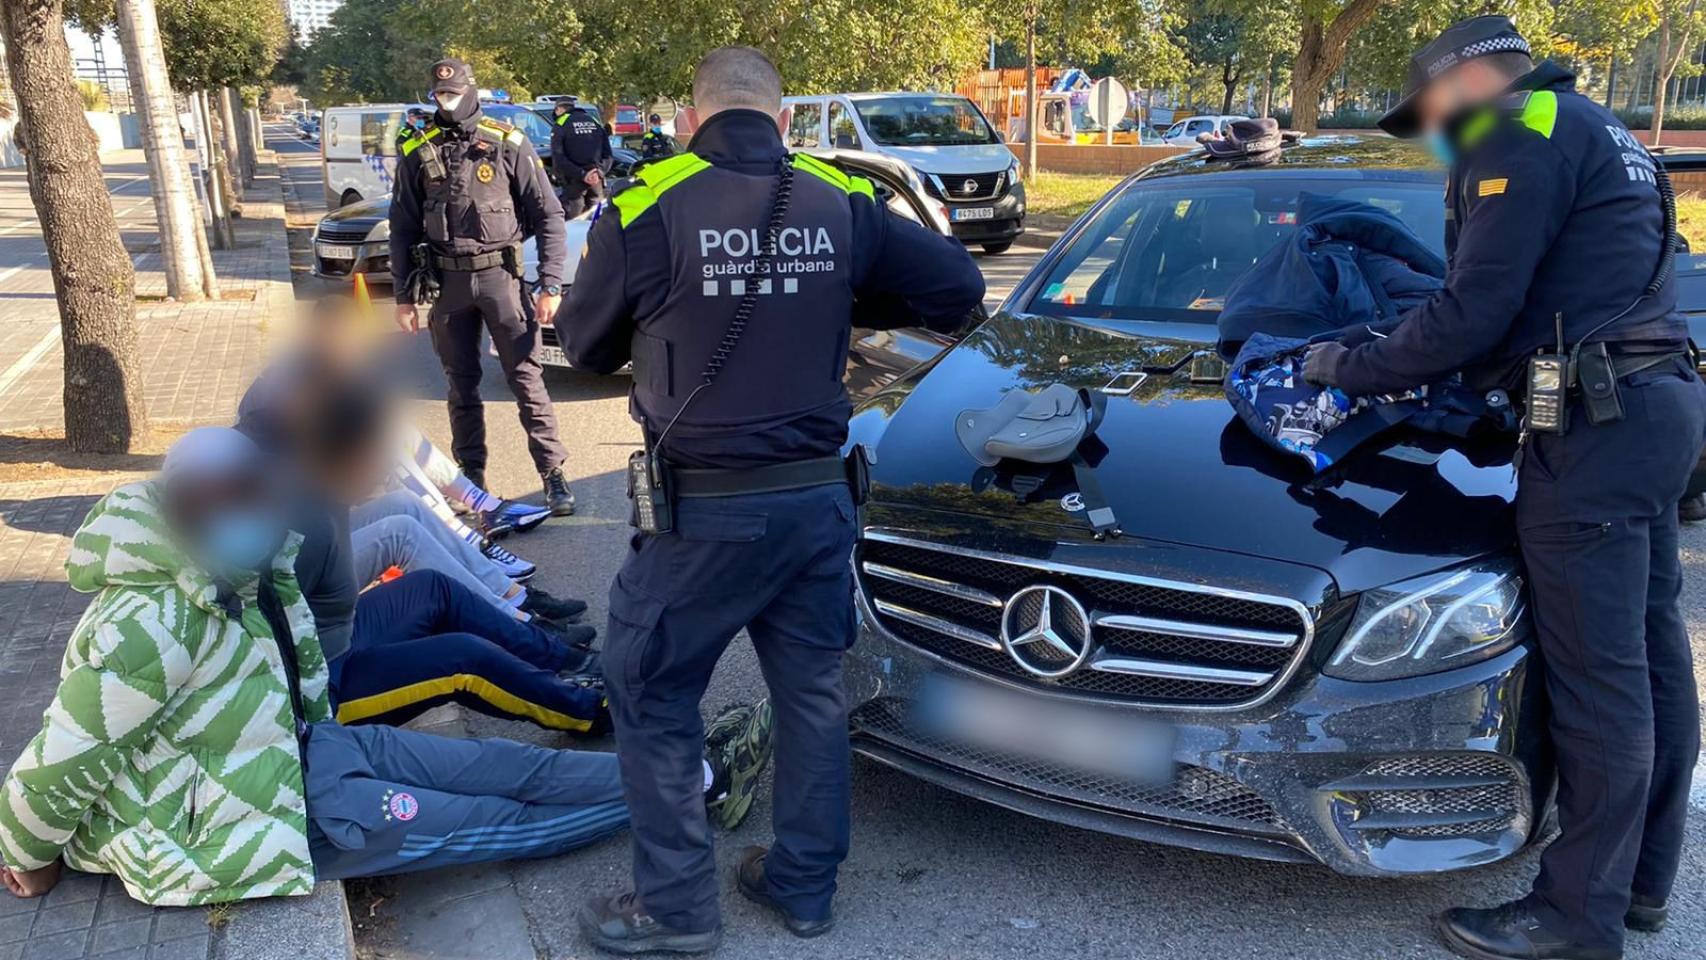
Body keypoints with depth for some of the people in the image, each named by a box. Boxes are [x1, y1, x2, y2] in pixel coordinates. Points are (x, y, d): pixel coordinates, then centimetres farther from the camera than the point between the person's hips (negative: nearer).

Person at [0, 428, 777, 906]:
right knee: (494, 823, -5)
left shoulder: (236, 567, -5)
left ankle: (694, 774, 4)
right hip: (245, 814, -8)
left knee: (508, 767, 0)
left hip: (295, 743, 8)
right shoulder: (150, 625, -32)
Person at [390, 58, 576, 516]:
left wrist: (550, 285, -8)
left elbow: (548, 216, -1)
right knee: (462, 385, 10)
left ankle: (553, 474, 2)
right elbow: (403, 229, 11)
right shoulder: (417, 153, 7)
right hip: (447, 282, 3)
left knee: (527, 378, -5)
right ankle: (472, 479, 21)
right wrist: (404, 295, 7)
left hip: (500, 275, -3)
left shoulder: (509, 145, -1)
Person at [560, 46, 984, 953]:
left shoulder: (645, 209, -11)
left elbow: (586, 347, 2)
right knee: (812, 689, 18)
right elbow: (959, 285, 6)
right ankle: (804, 884, 32)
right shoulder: (841, 204, -1)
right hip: (816, 497, 4)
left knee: (650, 698, 13)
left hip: (703, 509, -4)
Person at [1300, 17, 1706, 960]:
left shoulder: (1527, 132, -9)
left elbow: (1473, 313, -16)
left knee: (1597, 677, -5)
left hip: (1596, 427, -11)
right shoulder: (1590, 132, 23)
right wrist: (1443, 370, 21)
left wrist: (1354, 368, -4)